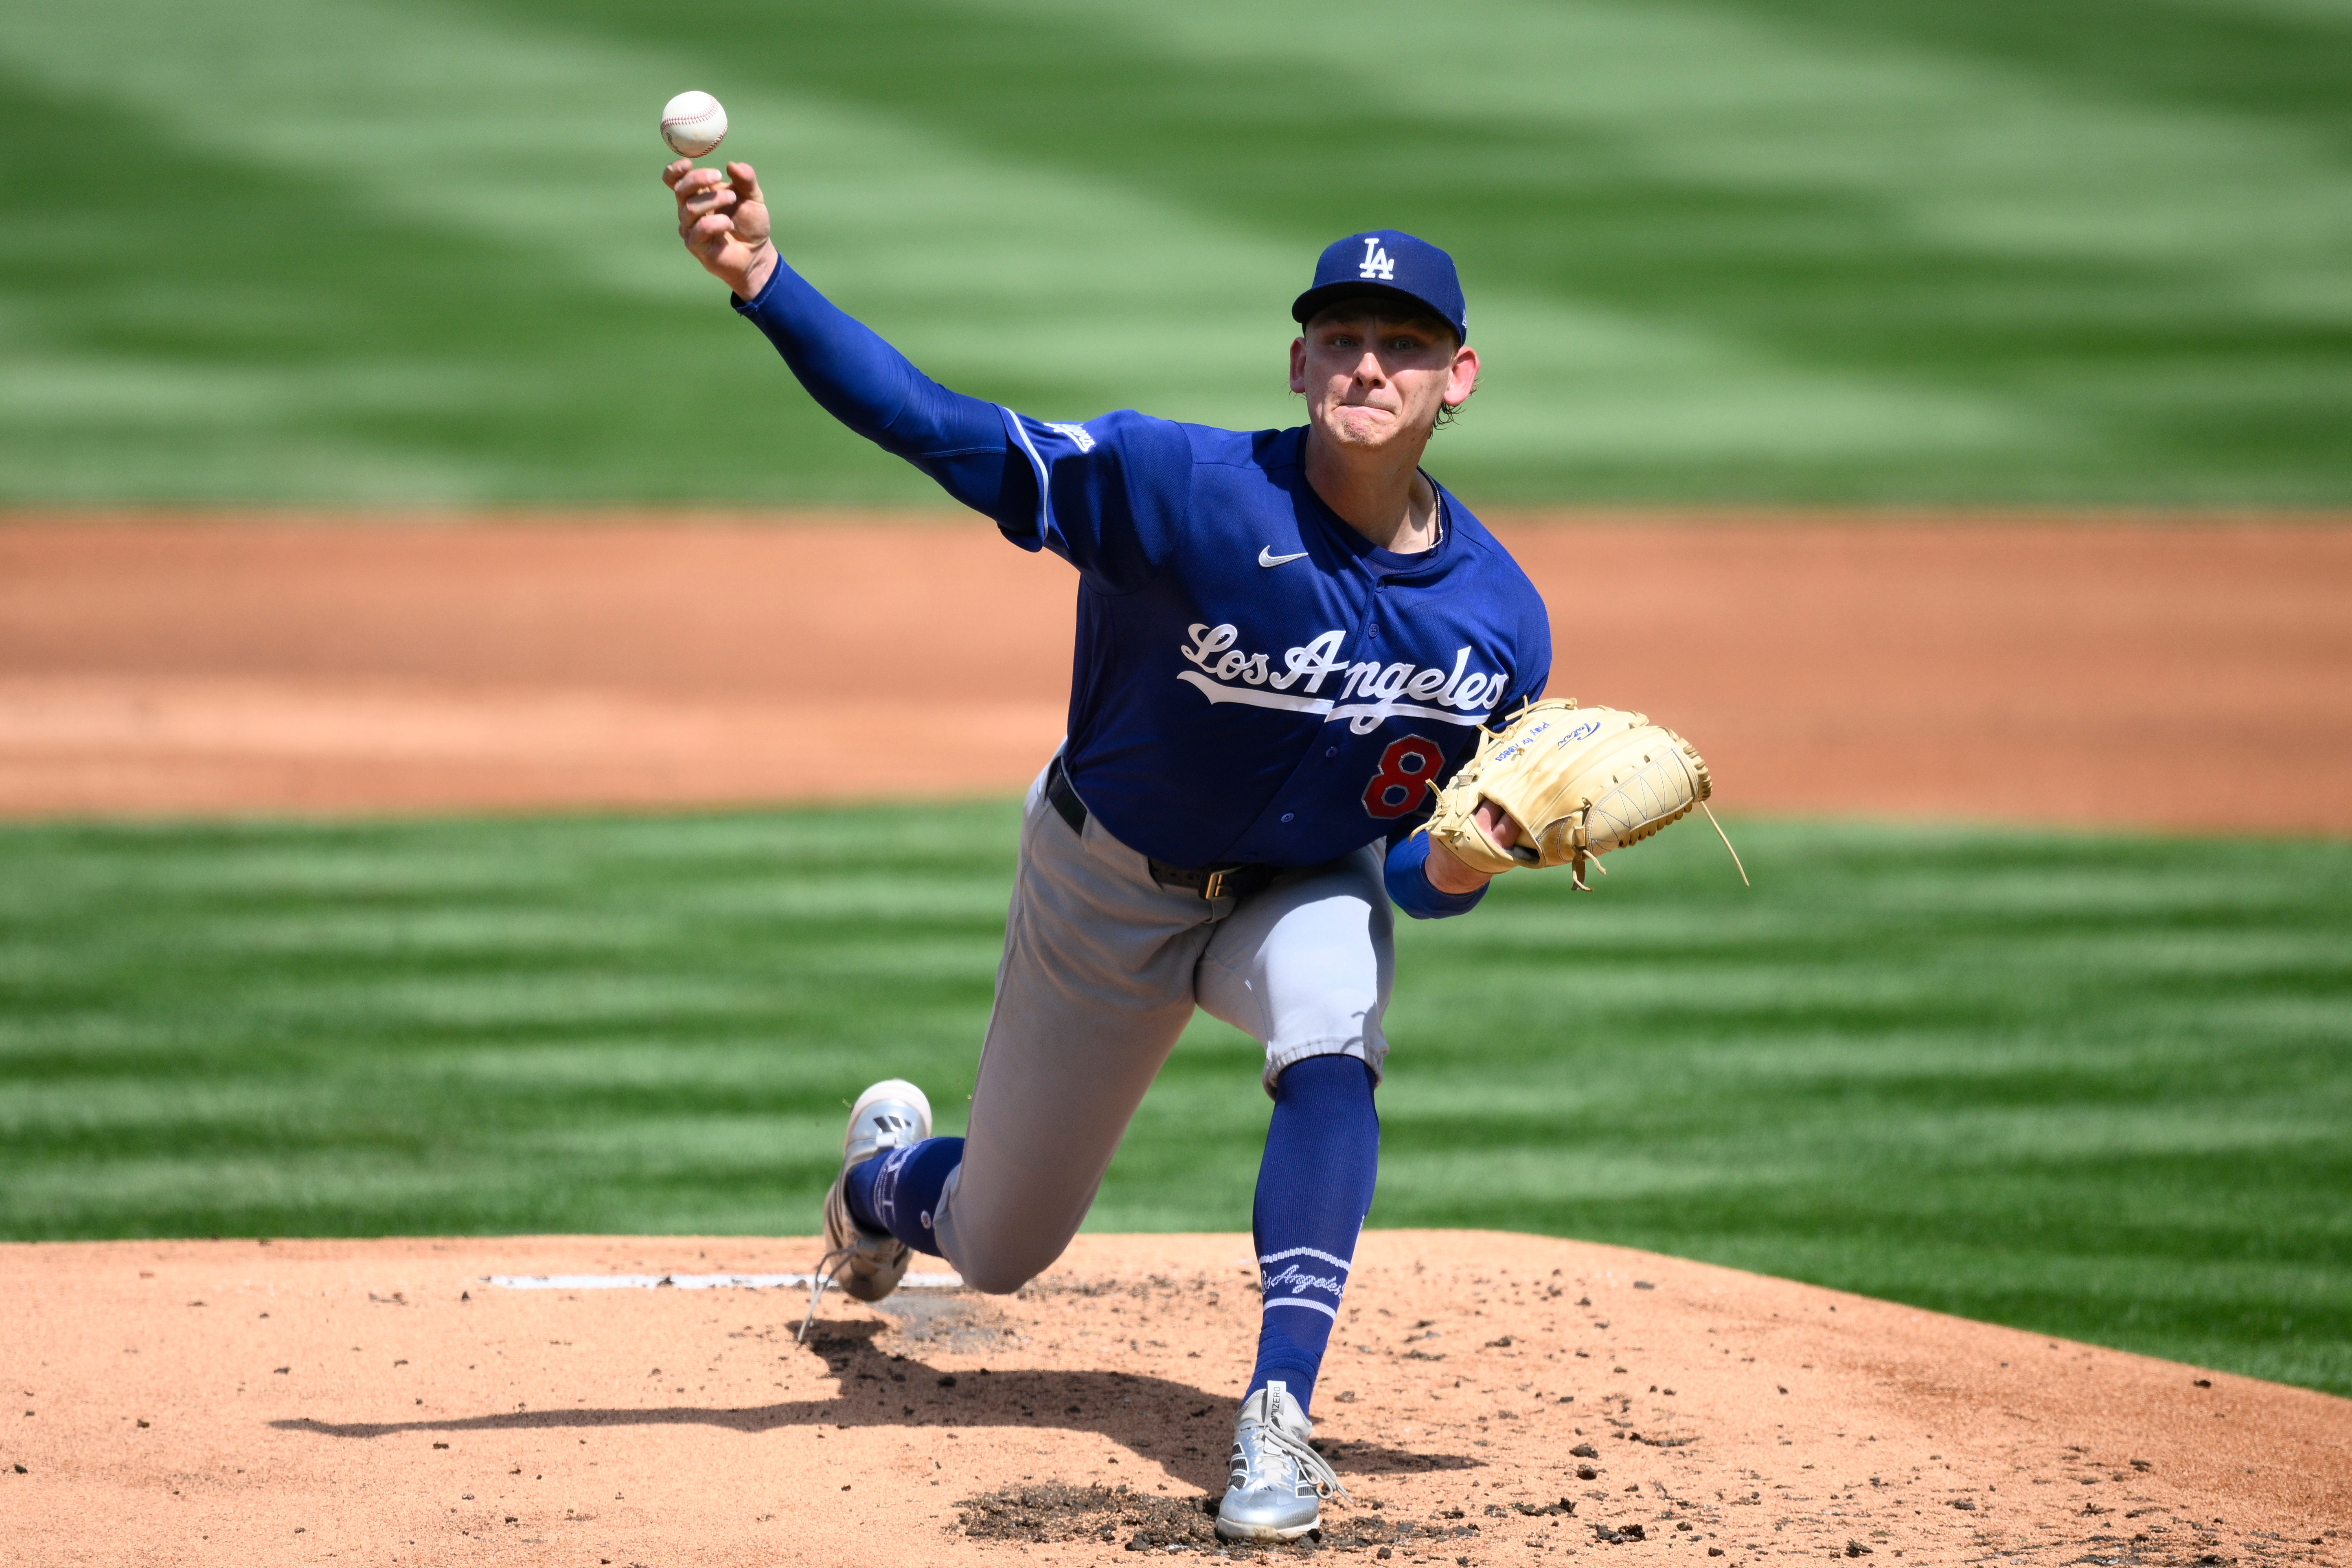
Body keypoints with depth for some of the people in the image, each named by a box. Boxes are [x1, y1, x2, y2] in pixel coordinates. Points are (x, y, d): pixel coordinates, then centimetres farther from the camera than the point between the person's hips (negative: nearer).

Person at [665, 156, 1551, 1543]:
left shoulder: (1499, 624, -20)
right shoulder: (1191, 489, -31)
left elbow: (1423, 873, -8)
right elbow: (943, 432, -36)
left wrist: (1454, 868, -32)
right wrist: (763, 284, -49)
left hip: (1305, 891, 1)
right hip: (1108, 888, -1)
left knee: (1333, 1034, -36)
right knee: (999, 1249, 15)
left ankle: (1279, 1422, -33)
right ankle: (892, 1170, 54)